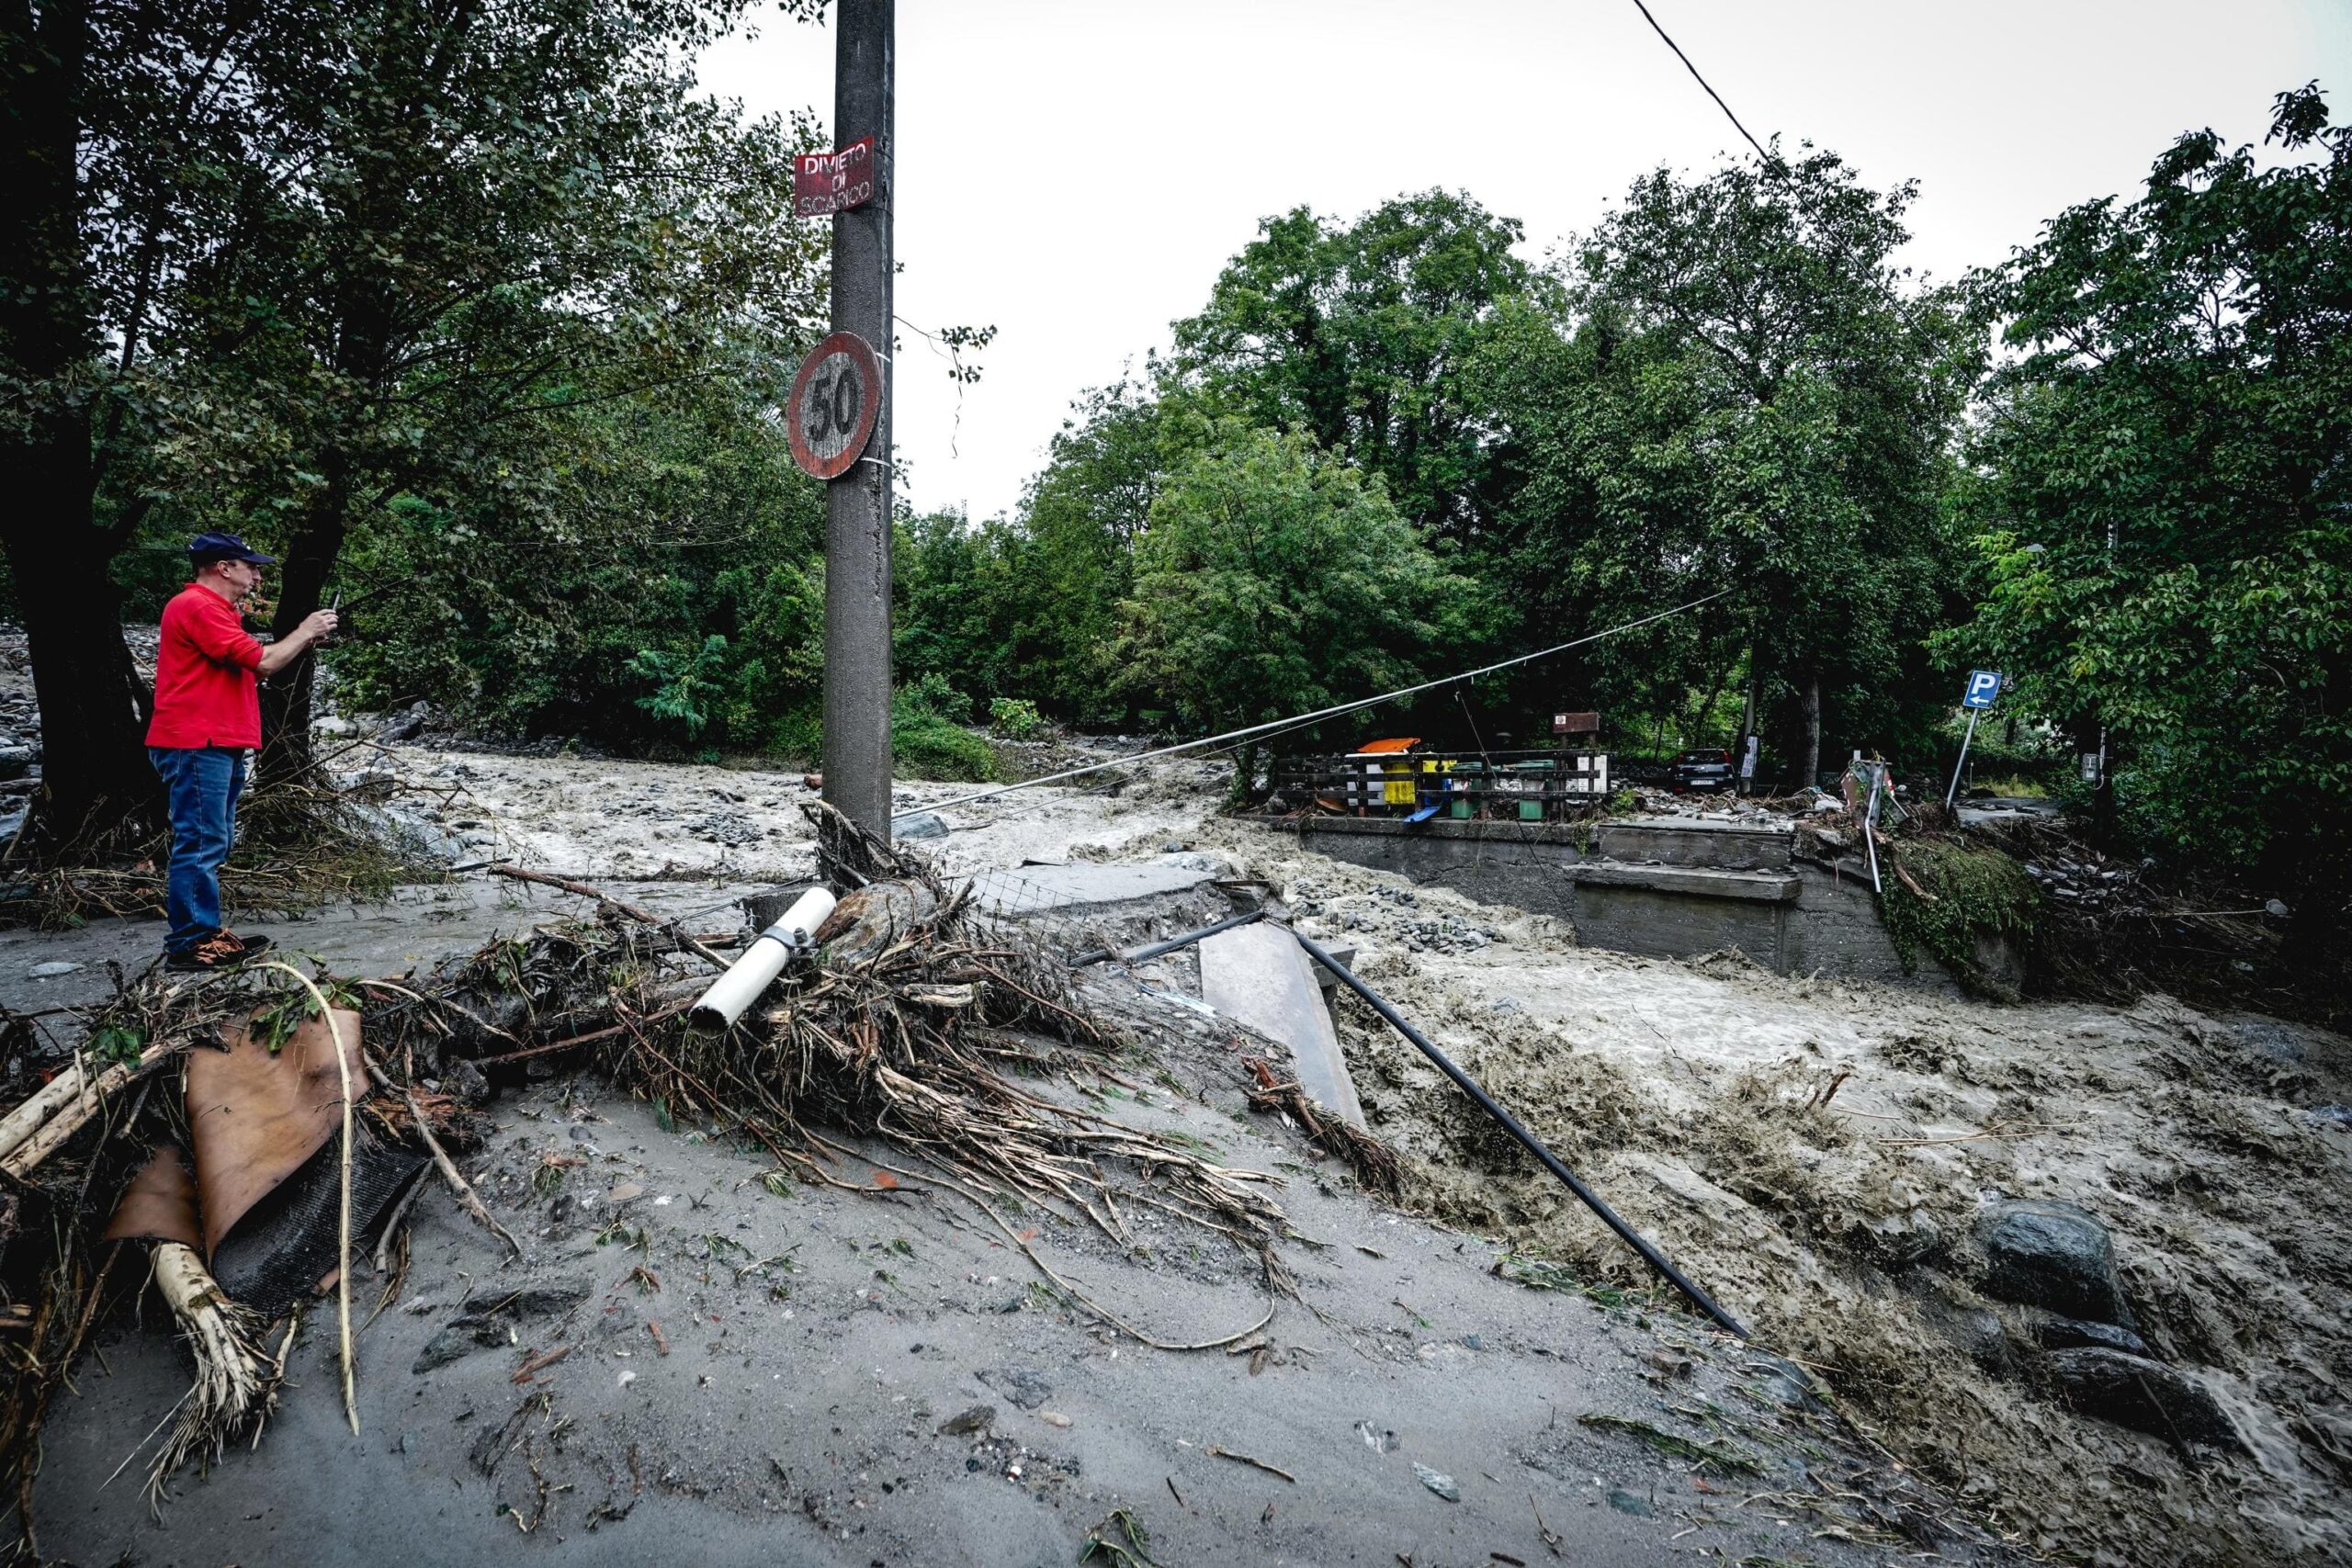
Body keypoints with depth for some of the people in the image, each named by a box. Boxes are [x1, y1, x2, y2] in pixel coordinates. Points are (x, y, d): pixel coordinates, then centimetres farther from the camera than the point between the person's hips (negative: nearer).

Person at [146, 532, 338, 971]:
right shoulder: (198, 607, -13)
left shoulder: (212, 609, 21)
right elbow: (262, 662, -17)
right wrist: (305, 631, -3)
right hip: (198, 746, -11)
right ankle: (190, 943, -6)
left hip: (218, 746, 11)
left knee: (211, 844, 14)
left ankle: (205, 931, 20)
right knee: (200, 844, -9)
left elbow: (253, 669, 21)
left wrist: (305, 639, 12)